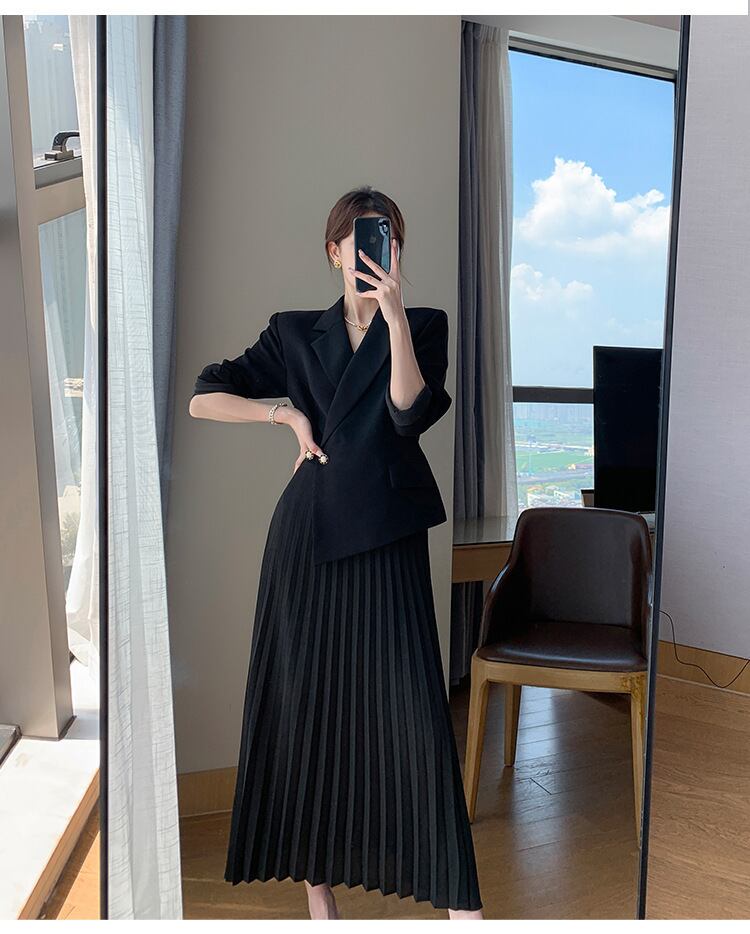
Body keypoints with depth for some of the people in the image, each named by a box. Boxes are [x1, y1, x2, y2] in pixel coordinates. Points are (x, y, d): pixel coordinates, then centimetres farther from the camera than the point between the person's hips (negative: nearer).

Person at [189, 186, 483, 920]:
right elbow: (204, 398, 7)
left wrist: (395, 315, -19)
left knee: (410, 704, -5)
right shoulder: (294, 333, 10)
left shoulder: (423, 326, 7)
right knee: (307, 701, 6)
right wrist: (288, 412, -3)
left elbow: (411, 411, -11)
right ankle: (317, 882, 23)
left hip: (387, 536, -1)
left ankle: (458, 895, 9)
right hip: (309, 532, 2)